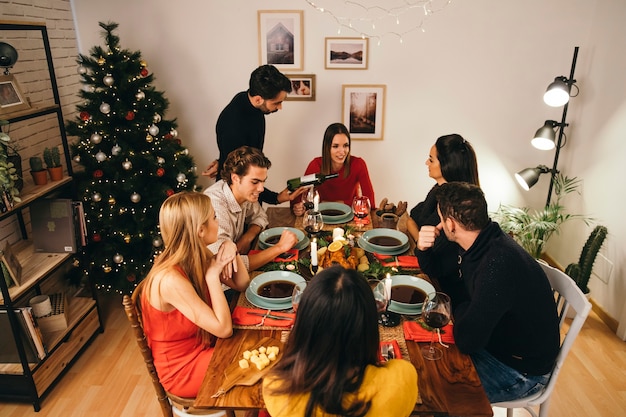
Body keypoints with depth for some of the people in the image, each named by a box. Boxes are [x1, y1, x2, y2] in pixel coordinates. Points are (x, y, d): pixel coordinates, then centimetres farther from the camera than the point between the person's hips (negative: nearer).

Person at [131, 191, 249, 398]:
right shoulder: (171, 279, -33)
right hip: (183, 369, -7)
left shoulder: (198, 257, -8)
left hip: (203, 345, 8)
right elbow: (224, 328, -29)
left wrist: (232, 250, -15)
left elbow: (242, 284, 2)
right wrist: (212, 275, -25)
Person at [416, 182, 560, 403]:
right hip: (494, 338, 8)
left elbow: (467, 340, -32)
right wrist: (425, 249, -10)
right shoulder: (481, 243, -7)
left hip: (521, 369, -8)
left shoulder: (497, 265, -35)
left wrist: (459, 308, -11)